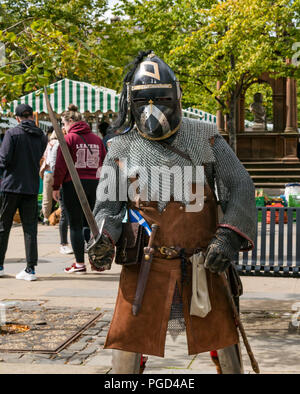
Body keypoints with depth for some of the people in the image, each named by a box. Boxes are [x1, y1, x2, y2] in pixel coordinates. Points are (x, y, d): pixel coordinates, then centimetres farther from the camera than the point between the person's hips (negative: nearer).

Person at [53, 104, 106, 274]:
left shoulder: (69, 138, -6)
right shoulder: (97, 139, 9)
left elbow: (61, 165, -8)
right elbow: (104, 164, 10)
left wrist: (56, 187, -2)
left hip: (73, 185, -5)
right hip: (94, 184, 5)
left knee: (75, 225, 1)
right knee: (90, 223, 15)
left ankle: (80, 264, 3)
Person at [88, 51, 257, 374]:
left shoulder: (205, 138, 0)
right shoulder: (122, 148, 0)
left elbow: (240, 187, 0)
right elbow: (107, 205, 0)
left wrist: (229, 237, -14)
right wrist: (104, 239, -21)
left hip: (204, 262, 1)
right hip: (146, 265, 0)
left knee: (223, 335, 13)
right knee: (127, 340, 1)